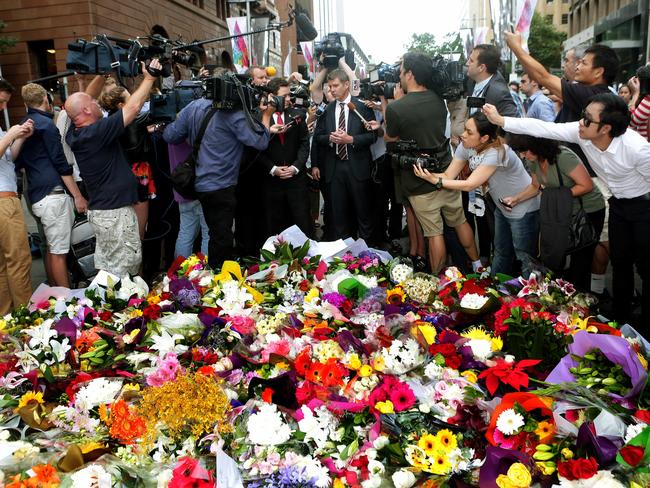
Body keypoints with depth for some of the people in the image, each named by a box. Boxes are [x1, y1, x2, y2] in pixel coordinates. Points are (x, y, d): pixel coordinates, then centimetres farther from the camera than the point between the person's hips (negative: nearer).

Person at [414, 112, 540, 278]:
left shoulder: (496, 153, -33)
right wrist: (427, 172, -30)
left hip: (523, 209, -8)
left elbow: (469, 185, -34)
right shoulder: (466, 146, -11)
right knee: (501, 252, 23)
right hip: (502, 207, 8)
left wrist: (436, 181, -34)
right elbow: (448, 175, -12)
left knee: (526, 258, 2)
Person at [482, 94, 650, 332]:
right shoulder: (580, 133, -21)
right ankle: (622, 317, 30)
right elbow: (542, 128, -21)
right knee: (620, 262, 14)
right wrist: (499, 120, -25)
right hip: (618, 203, 5)